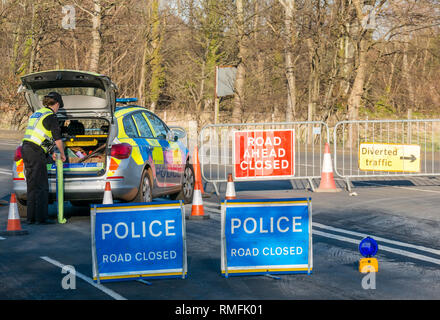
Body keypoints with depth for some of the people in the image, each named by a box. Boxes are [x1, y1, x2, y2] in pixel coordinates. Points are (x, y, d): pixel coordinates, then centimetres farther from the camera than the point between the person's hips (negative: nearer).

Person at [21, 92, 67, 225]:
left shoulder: (36, 114, 21)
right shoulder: (51, 116, -6)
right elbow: (58, 139, -6)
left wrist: (50, 153, 32)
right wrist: (62, 154, 10)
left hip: (26, 149, 9)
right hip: (36, 152, -9)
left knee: (32, 185, 12)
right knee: (41, 186, -6)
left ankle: (31, 217, 14)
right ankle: (41, 217, -7)